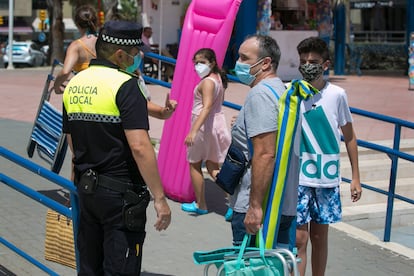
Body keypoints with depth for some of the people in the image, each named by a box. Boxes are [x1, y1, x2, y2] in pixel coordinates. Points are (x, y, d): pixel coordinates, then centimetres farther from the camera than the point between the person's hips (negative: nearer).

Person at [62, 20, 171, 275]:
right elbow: (139, 146, -23)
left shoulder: (74, 85, 9)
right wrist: (160, 198, -20)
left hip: (86, 187, 8)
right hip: (121, 193, -8)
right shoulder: (125, 85, -15)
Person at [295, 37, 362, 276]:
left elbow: (349, 136, 8)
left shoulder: (337, 94, 0)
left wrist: (356, 177, 8)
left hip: (327, 178, 2)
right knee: (299, 239, -5)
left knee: (320, 236, 13)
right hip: (297, 178, -2)